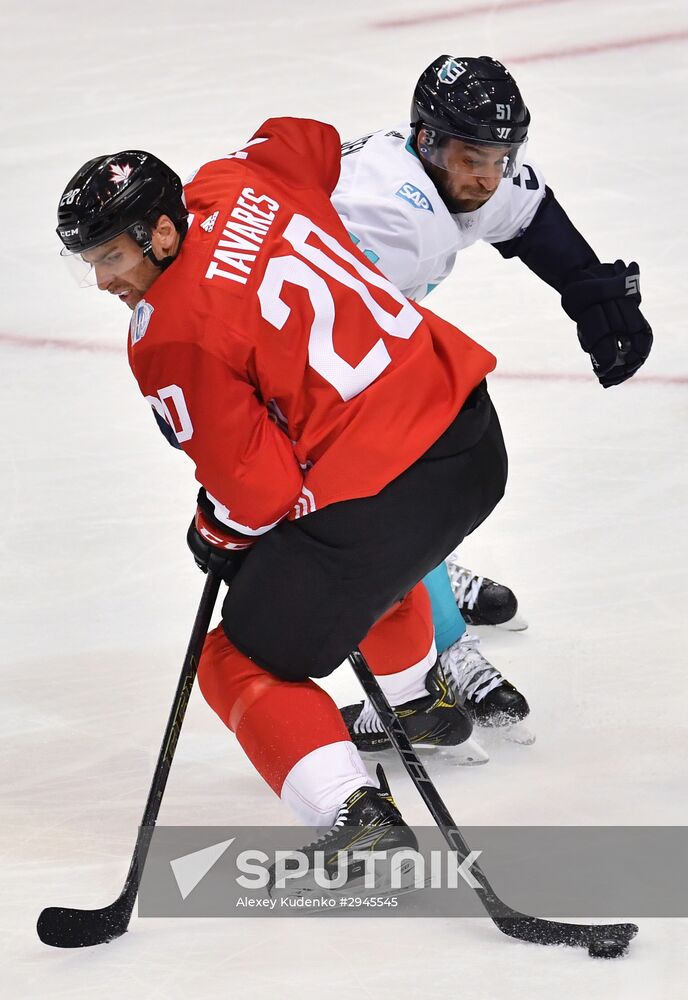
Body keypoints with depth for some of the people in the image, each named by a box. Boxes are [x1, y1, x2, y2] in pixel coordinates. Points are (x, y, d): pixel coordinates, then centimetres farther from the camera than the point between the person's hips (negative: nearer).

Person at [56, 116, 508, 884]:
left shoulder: (171, 336, -17)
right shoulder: (238, 182, 3)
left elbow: (255, 488, -14)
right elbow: (310, 139, 28)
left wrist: (220, 535, 9)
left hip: (377, 495, -9)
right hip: (472, 435, 9)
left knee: (244, 666, 5)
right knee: (371, 555, 41)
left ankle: (355, 813, -10)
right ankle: (425, 701, 62)